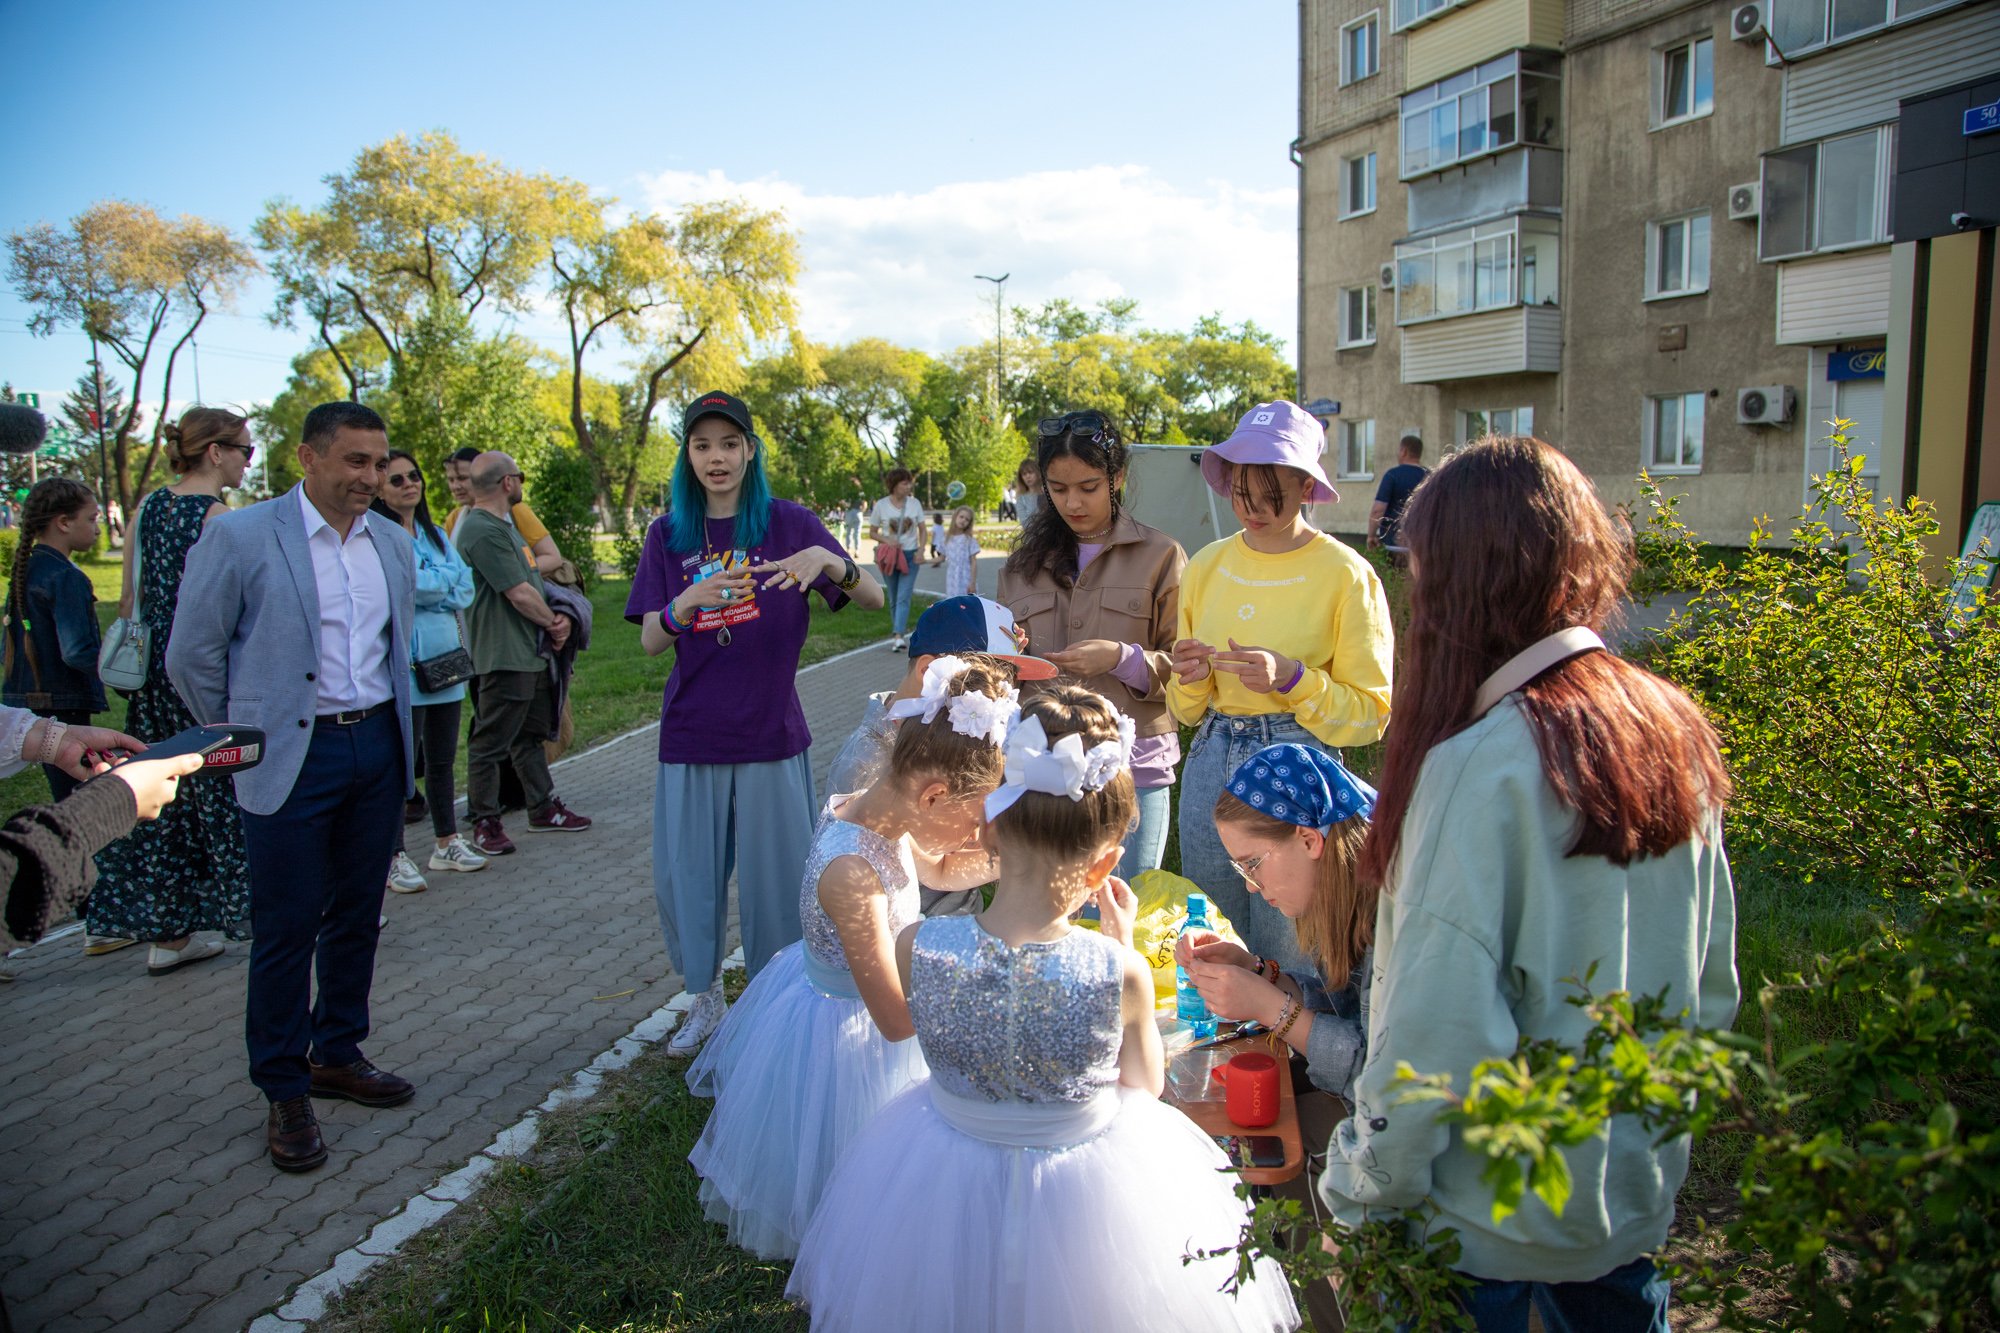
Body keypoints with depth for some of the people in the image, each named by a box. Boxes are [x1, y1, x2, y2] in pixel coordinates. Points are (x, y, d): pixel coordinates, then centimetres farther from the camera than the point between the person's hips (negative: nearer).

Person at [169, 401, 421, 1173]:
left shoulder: (393, 544, 7)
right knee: (287, 928, 3)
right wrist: (246, 738, 3)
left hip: (378, 747, 5)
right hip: (293, 757, -5)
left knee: (358, 916, 14)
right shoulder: (240, 537, -9)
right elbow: (192, 655, -4)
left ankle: (338, 1055, 31)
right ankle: (285, 1093, 17)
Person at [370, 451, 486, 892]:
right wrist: (445, 581, -3)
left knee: (443, 759, 15)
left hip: (446, 659, 7)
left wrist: (426, 589, -10)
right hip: (404, 665, -7)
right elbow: (405, 587, -19)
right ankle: (395, 857, 7)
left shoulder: (437, 535, 15)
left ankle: (447, 843, 26)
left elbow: (465, 588, 5)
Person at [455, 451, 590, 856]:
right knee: (491, 742, -1)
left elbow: (532, 578, 16)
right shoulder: (483, 531, -19)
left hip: (531, 653, 11)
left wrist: (558, 618, -2)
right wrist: (554, 622, -4)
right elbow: (520, 595, -21)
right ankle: (485, 823, 7)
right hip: (504, 655, -11)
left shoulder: (505, 524, 16)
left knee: (531, 735, 18)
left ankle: (544, 808, 29)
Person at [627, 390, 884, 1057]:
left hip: (771, 734, -2)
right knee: (685, 876, 8)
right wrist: (688, 603, -26)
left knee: (776, 875, 4)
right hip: (690, 737, 2)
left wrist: (826, 561, -28)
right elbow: (650, 642, -4)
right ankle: (705, 998, 31)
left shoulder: (788, 522, -2)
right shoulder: (668, 535, 3)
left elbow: (875, 598, -8)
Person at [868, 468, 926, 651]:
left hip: (910, 556, 0)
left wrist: (921, 550, -6)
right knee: (894, 598, 9)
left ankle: (898, 637, -22)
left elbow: (922, 530, 9)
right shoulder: (881, 505, -3)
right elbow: (872, 533, 3)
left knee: (903, 598, -13)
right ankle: (899, 631, 25)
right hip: (889, 556, 0)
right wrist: (886, 540, -16)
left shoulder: (914, 503, 1)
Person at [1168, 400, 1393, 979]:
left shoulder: (1345, 573, -7)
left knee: (1289, 959, 3)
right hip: (1209, 770, 5)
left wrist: (1290, 677, -20)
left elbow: (1372, 712, -7)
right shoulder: (1207, 565, 7)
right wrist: (1189, 678, -8)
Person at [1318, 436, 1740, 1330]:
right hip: (1638, 1189, 6)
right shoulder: (1674, 731, -5)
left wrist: (1357, 1186, -10)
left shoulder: (1483, 766, -27)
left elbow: (1440, 1027, -24)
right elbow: (1712, 983, 5)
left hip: (1491, 1219, -6)